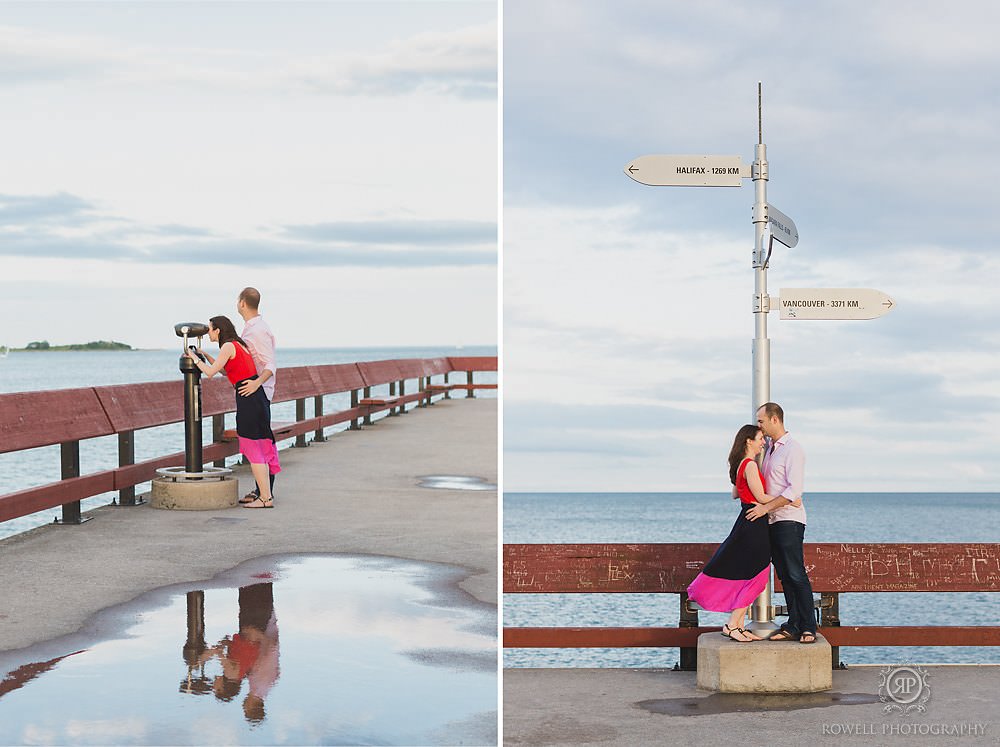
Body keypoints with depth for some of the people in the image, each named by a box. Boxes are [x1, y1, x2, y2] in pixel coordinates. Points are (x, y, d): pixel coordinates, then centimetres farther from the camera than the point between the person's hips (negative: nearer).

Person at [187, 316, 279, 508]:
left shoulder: (228, 346, -8)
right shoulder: (238, 344, 19)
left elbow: (210, 372, -11)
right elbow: (223, 368, 32)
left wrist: (195, 358, 4)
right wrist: (205, 355, 30)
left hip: (247, 397, -9)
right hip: (258, 398, 9)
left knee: (252, 451, -5)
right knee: (259, 450, 12)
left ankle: (265, 498, -6)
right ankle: (264, 494, 14)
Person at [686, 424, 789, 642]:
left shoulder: (740, 465, 15)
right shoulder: (750, 465, -14)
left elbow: (735, 494, 28)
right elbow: (761, 498, -16)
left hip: (747, 525, 10)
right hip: (754, 525, -10)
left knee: (747, 578, 10)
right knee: (753, 577, -7)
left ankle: (739, 626, 11)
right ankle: (732, 625, -6)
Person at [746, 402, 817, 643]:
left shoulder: (793, 450, -10)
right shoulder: (768, 448, 17)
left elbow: (794, 490, -18)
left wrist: (766, 508, -20)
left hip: (789, 520, -8)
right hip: (772, 521, 8)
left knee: (796, 575, -10)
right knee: (784, 576, 7)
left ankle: (808, 628, -8)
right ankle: (793, 626, 8)